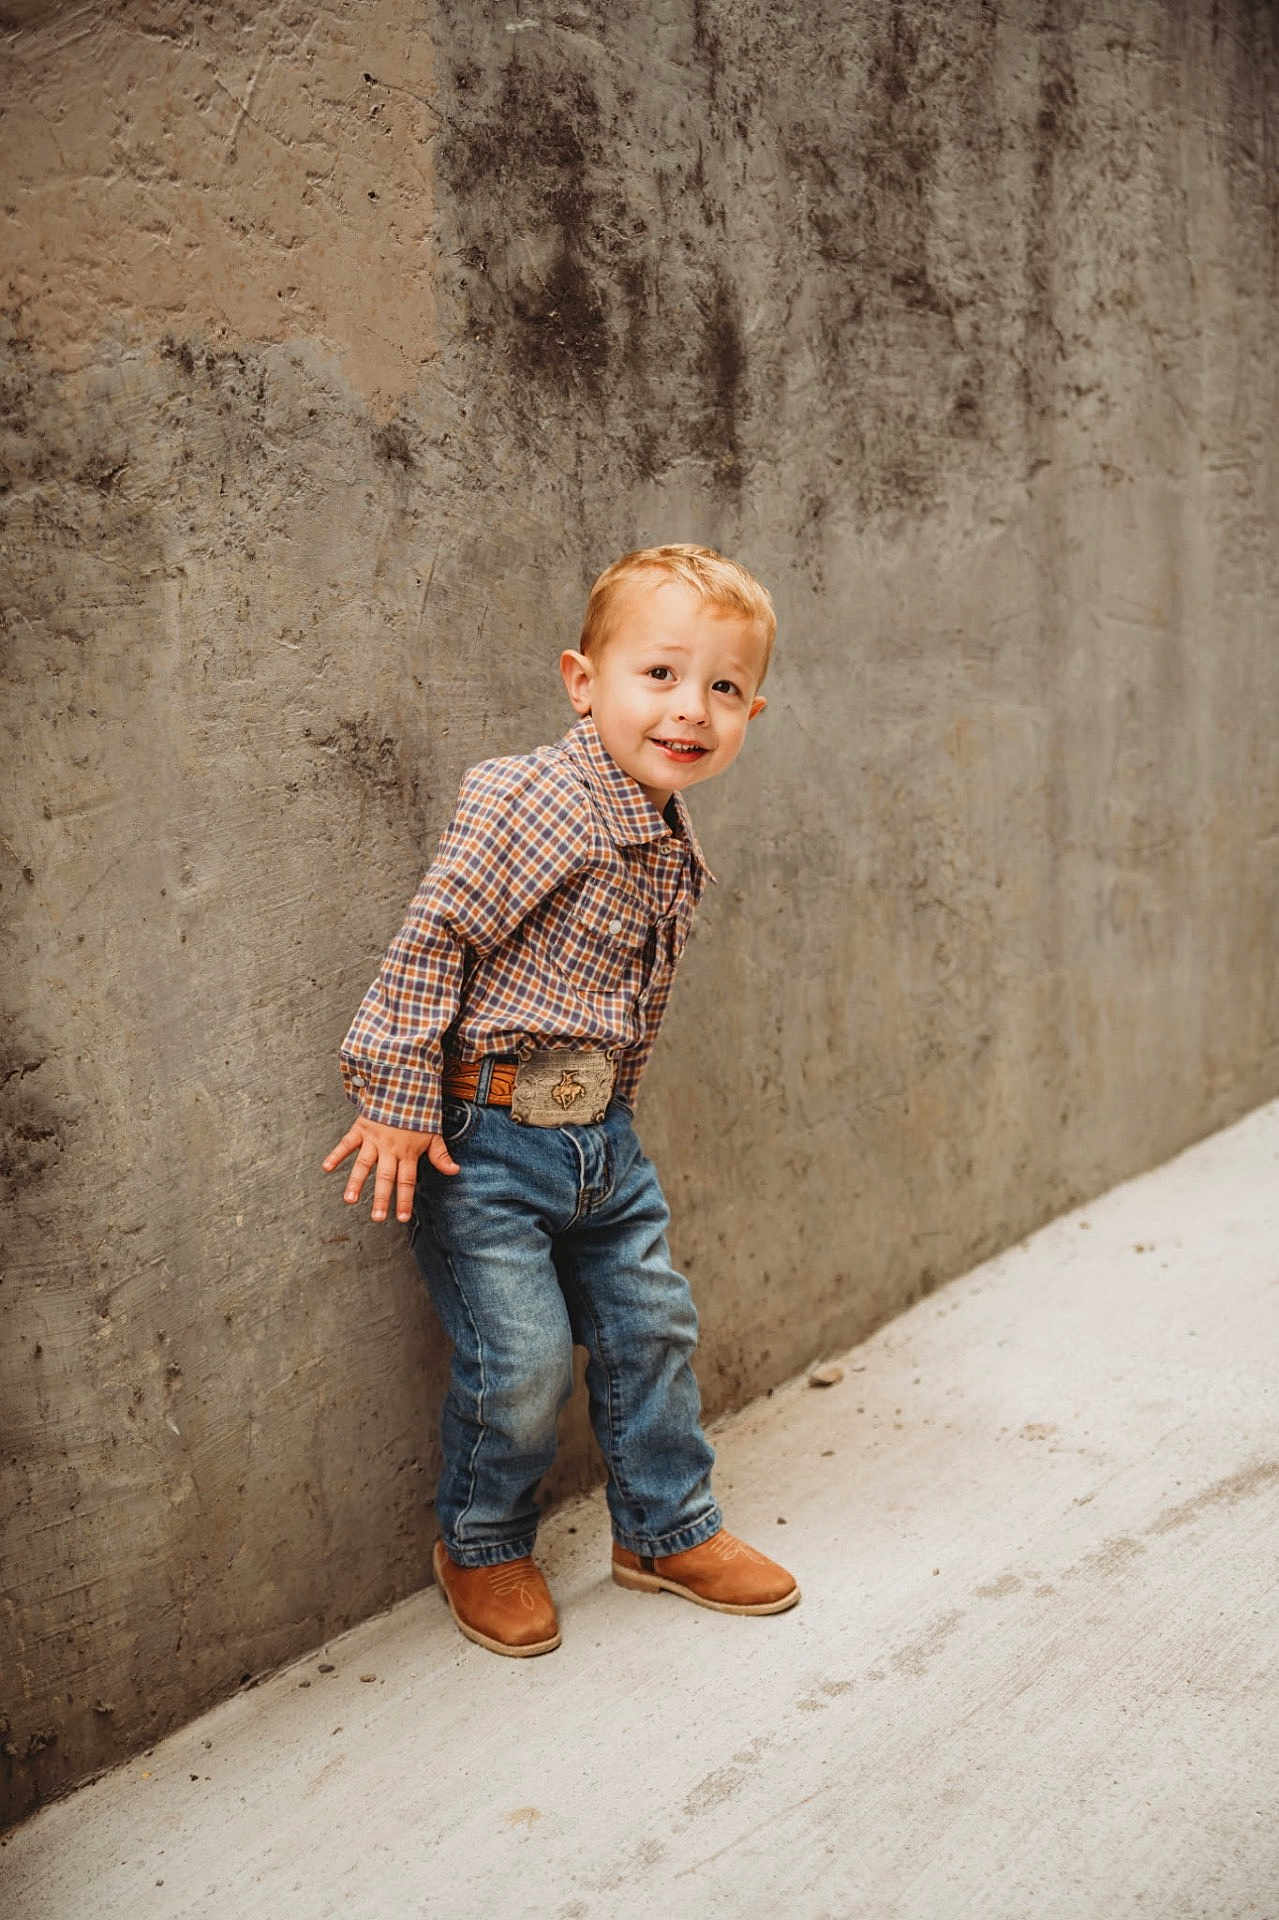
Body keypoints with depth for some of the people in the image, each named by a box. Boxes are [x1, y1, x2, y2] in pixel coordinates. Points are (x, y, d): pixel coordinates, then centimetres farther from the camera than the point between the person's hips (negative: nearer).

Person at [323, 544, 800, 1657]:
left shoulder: (673, 844, 7)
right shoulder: (537, 802, -20)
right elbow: (434, 935, -19)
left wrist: (608, 1109, 15)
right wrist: (398, 1098, -19)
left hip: (600, 1131, 8)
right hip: (483, 1138, -8)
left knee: (652, 1324, 14)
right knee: (522, 1358, -4)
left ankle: (668, 1528, 34)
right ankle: (482, 1546, 23)